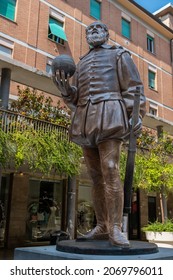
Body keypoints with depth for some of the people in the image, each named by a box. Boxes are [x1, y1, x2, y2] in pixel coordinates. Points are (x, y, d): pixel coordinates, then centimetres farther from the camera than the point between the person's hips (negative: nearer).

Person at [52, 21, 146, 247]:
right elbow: (76, 98, 22)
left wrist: (136, 115, -11)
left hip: (109, 116, -5)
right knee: (96, 175, 1)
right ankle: (102, 227, 5)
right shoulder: (82, 63, 29)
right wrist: (65, 89, 0)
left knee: (110, 171, -19)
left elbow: (133, 87, 3)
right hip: (87, 122, 6)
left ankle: (116, 228, -16)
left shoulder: (119, 54, 14)